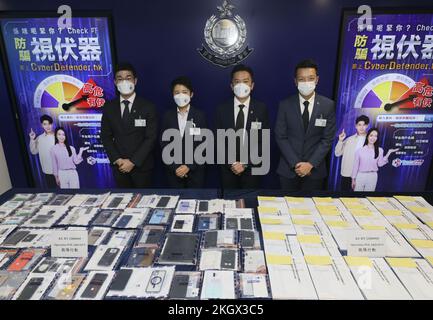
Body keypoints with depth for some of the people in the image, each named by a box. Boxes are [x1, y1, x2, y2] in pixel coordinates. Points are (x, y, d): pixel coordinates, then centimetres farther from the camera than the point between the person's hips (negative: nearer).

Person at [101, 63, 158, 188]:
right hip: (119, 166, 3)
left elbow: (151, 138, -10)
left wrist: (133, 161, -14)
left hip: (142, 166, -2)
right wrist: (117, 159, -8)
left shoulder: (148, 107, -6)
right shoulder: (109, 107, 4)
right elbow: (106, 137, 5)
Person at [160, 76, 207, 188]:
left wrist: (189, 166, -11)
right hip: (173, 171, 1)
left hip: (195, 170, -1)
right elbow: (163, 144, 2)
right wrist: (174, 167, -7)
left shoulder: (200, 115, -2)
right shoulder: (168, 115, 3)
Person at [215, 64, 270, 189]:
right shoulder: (222, 109, 0)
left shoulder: (261, 109, -2)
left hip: (251, 169, 0)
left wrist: (246, 163, -12)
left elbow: (264, 141, -4)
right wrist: (231, 163, -10)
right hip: (228, 168, 1)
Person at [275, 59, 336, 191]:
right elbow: (280, 137, -4)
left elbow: (327, 139, -3)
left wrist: (310, 164, -12)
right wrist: (295, 164, -12)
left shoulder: (328, 105, -2)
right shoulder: (285, 105, -2)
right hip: (289, 170, 0)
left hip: (315, 170, 0)